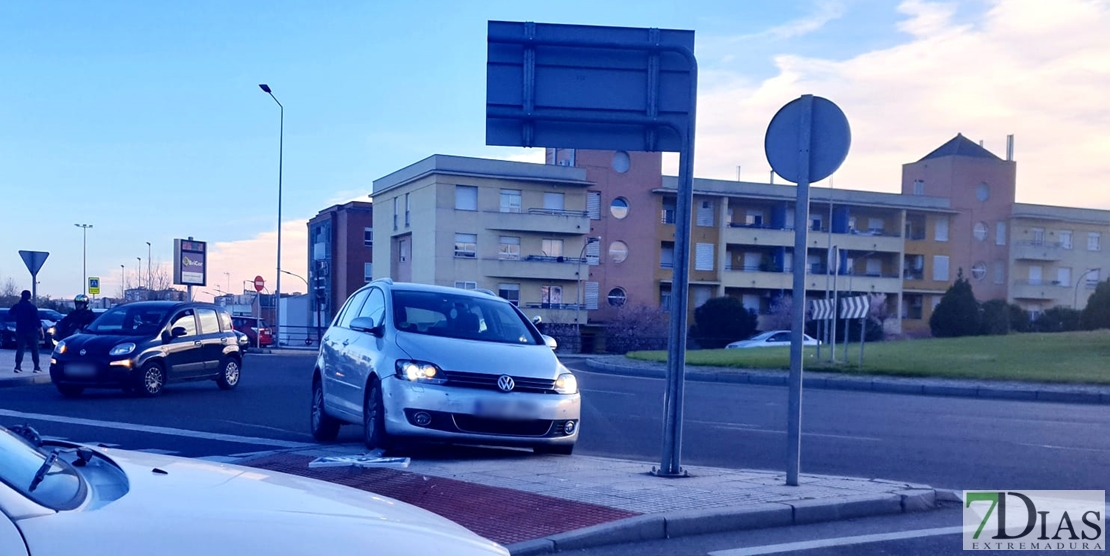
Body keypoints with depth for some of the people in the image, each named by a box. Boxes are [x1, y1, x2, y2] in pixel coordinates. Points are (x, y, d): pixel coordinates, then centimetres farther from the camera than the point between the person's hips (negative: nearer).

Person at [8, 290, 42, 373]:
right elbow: (37, 320, -12)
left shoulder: (17, 306, 2)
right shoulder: (32, 307, -11)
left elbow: (10, 313, 24)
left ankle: (18, 366, -3)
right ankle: (36, 367, 2)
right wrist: (41, 330, -7)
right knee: (34, 349, 3)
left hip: (20, 331, 4)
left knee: (20, 348, 7)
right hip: (32, 331, -4)